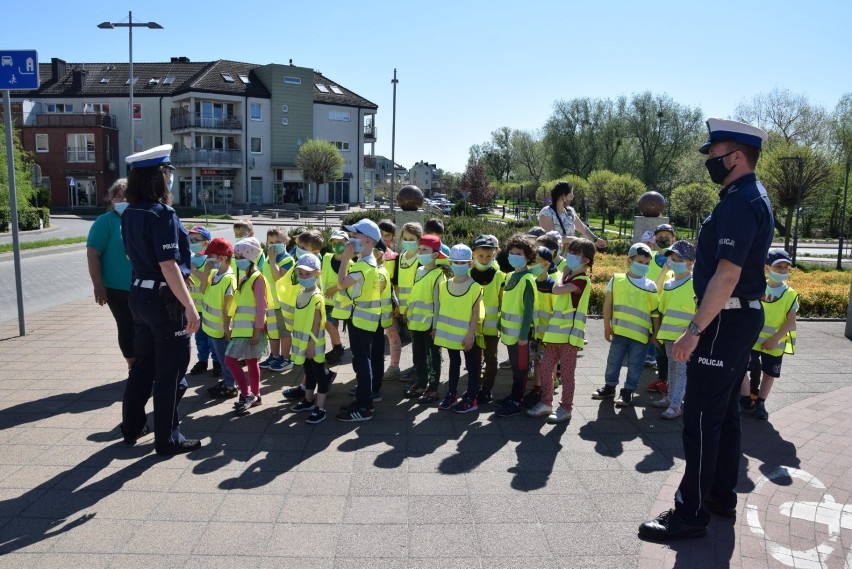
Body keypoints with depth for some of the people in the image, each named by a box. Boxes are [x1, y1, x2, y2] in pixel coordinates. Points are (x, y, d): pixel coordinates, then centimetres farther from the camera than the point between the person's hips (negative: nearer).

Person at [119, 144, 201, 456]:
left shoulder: (130, 214, 7)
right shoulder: (162, 214, -19)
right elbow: (168, 266, -23)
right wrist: (189, 306, -22)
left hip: (139, 294, 9)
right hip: (164, 299, -8)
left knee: (143, 363, 21)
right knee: (170, 370, 3)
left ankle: (132, 426, 35)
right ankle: (168, 439, 13)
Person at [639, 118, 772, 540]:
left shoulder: (739, 203, -18)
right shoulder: (750, 198, 14)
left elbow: (727, 275, -26)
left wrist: (695, 330, -26)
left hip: (726, 320, -11)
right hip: (742, 316, 11)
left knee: (701, 417, -4)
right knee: (724, 410, 18)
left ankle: (692, 512, 5)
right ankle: (722, 496, 30)